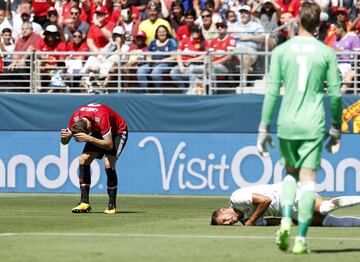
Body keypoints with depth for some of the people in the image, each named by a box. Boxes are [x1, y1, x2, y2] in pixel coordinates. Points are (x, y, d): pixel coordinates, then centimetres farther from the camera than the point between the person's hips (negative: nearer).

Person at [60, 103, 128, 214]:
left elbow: (109, 145, -41)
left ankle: (112, 205, -13)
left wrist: (89, 138, -51)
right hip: (98, 133, 6)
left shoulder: (101, 118, -42)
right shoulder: (76, 118, -24)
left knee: (108, 163, -25)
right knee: (83, 160, -11)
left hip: (118, 132, -6)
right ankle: (84, 203, -6)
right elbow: (65, 142, -12)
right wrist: (64, 136, -36)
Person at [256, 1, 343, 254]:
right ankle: (301, 239, -4)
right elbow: (336, 93, 1)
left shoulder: (281, 51, 1)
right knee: (308, 180, 1)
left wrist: (264, 128, 4)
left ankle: (286, 221, 0)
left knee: (290, 173, 21)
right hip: (314, 125, -1)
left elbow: (272, 92, -1)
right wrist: (336, 128, 13)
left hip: (287, 123, 1)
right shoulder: (327, 53, 0)